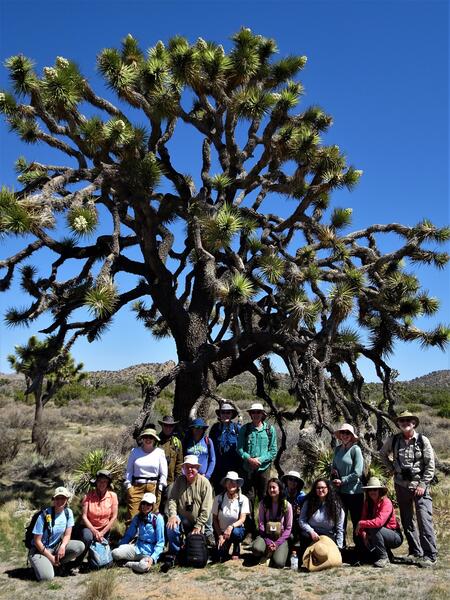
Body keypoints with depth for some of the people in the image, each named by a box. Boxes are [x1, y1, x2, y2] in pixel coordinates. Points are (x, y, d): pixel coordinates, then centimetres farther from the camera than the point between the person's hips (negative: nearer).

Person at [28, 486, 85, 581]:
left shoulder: (68, 513, -7)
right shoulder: (44, 515, -20)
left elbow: (67, 535, 0)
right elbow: (37, 541, -15)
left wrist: (63, 546, -22)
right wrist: (51, 557, -15)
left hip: (56, 547, 5)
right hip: (40, 549, -4)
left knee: (80, 546, -20)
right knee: (47, 577, -29)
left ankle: (60, 564, 2)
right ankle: (39, 565, 4)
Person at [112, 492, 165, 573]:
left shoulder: (158, 518, -10)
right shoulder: (137, 517, 5)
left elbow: (160, 542, -11)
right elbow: (128, 535, 15)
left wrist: (153, 558, -22)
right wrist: (120, 547, 4)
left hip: (150, 552, -4)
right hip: (137, 548, 4)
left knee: (143, 566, -36)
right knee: (114, 553, -19)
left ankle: (128, 564, -5)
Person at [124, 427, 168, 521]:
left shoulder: (160, 452, 6)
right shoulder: (135, 451, 9)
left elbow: (163, 473, 7)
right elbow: (129, 470, 13)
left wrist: (160, 487, 1)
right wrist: (128, 485, 5)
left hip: (153, 486, 0)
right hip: (136, 486, 0)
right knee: (133, 516, -6)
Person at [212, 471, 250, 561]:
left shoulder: (243, 499, -12)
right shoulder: (218, 498, -11)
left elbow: (242, 519, -14)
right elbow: (215, 519, -3)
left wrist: (231, 526, -32)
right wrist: (220, 535, -11)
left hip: (237, 529, 0)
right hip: (221, 531, 0)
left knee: (235, 532, -35)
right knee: (221, 557, -21)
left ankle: (236, 551, -1)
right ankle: (223, 545, 16)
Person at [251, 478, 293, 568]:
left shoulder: (287, 505, -5)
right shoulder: (263, 503, -2)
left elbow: (288, 528, -3)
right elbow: (261, 524, -2)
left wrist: (277, 543, -13)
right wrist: (268, 542, -14)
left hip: (281, 538, -1)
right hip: (266, 535, 1)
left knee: (278, 563, -26)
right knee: (256, 548, -31)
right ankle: (268, 553, 3)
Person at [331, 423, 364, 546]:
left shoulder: (355, 449, -12)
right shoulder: (337, 449, 5)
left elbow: (358, 472, -15)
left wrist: (342, 481, -13)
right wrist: (333, 472, -3)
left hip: (354, 491, -5)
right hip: (339, 491, 5)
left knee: (356, 521, 6)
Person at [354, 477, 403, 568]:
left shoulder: (386, 502, -21)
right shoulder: (367, 503, 0)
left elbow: (379, 522, -34)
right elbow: (364, 519, -5)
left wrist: (361, 524, -28)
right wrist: (363, 533, -24)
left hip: (395, 538, -7)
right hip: (380, 535, 7)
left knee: (374, 529, -31)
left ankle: (383, 557, -13)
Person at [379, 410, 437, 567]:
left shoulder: (422, 440, -6)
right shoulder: (393, 440, 1)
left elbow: (430, 465, -5)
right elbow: (383, 454, 19)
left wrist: (423, 485, -11)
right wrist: (392, 468, 7)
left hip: (419, 486, -3)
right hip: (401, 485, 3)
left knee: (425, 520, -9)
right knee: (407, 521, 11)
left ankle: (430, 555, 0)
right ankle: (416, 553, 24)